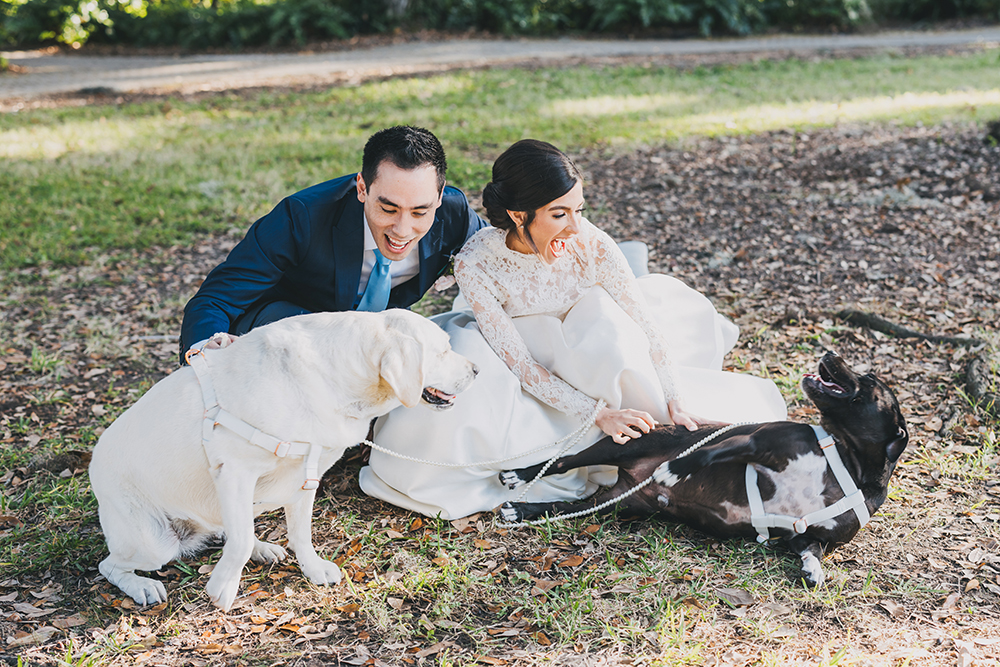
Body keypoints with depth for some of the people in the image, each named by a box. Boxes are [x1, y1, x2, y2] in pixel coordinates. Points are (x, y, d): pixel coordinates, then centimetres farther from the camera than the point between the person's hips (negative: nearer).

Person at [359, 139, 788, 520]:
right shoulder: (475, 266, -31)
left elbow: (646, 324, -20)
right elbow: (519, 364, -28)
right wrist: (597, 414, -34)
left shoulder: (591, 245, -27)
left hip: (584, 352, 1)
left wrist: (674, 405, -26)